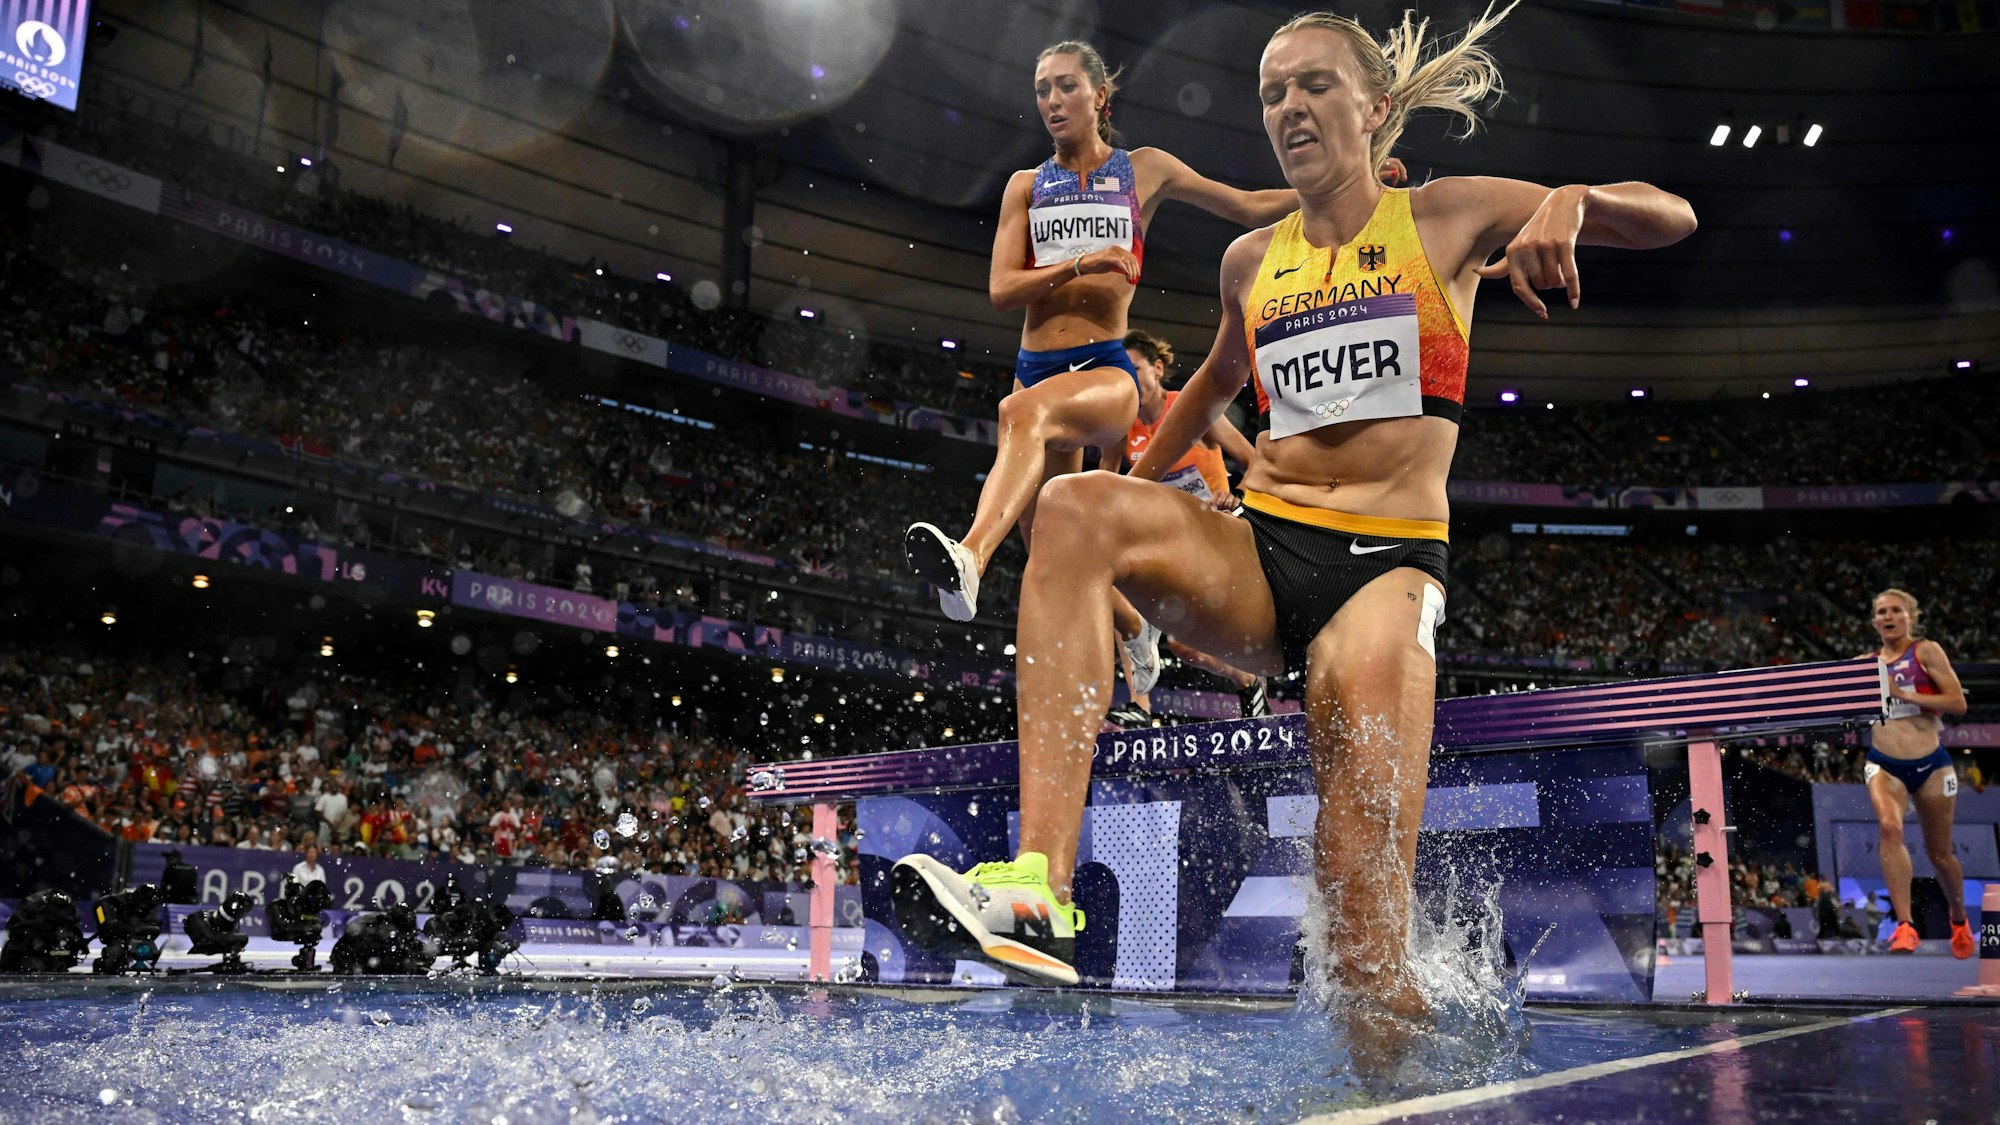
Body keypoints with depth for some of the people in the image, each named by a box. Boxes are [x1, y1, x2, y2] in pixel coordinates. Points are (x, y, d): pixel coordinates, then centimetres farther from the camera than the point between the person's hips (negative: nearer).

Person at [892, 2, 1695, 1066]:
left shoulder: (1445, 218, 8)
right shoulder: (1252, 261, 18)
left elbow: (1669, 218, 7)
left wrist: (1568, 200, -14)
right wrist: (1135, 488, 37)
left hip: (1385, 561, -3)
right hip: (1256, 552, 4)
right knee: (1075, 506, -30)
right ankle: (1040, 888, -40)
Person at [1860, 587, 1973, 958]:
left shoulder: (1926, 650, -1)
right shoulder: (1867, 662, 9)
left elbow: (1958, 703, -10)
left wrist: (1904, 694, -18)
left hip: (1930, 764, -1)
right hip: (1884, 765, 2)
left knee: (1939, 852, 10)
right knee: (1890, 827, -27)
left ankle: (1959, 919, 39)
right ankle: (1905, 926, -30)